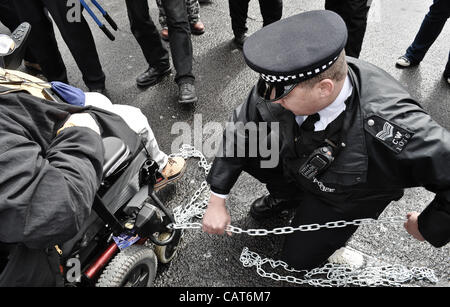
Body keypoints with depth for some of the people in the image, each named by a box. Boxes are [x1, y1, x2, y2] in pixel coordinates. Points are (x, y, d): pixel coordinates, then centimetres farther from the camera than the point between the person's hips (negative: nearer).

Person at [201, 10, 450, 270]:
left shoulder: (390, 128, -45)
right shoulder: (287, 82, -31)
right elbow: (240, 130, -18)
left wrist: (427, 228, -17)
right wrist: (217, 202, -15)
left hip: (345, 197, -3)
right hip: (297, 163, 4)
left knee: (300, 258, 0)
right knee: (240, 143, -14)